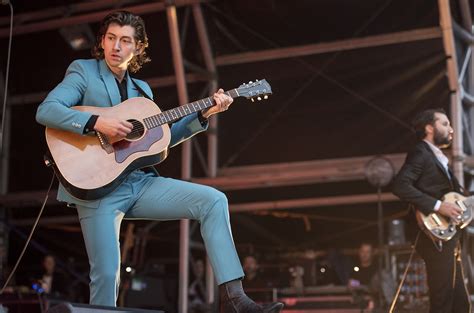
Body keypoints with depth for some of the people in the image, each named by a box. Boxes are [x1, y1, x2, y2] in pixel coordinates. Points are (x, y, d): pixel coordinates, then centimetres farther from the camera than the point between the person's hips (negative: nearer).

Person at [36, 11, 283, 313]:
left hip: (141, 182, 5)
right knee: (106, 274, -11)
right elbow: (45, 111, -11)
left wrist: (204, 113, 10)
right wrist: (97, 122, -23)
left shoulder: (142, 89, 20)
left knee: (213, 200, -11)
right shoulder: (83, 71, 3)